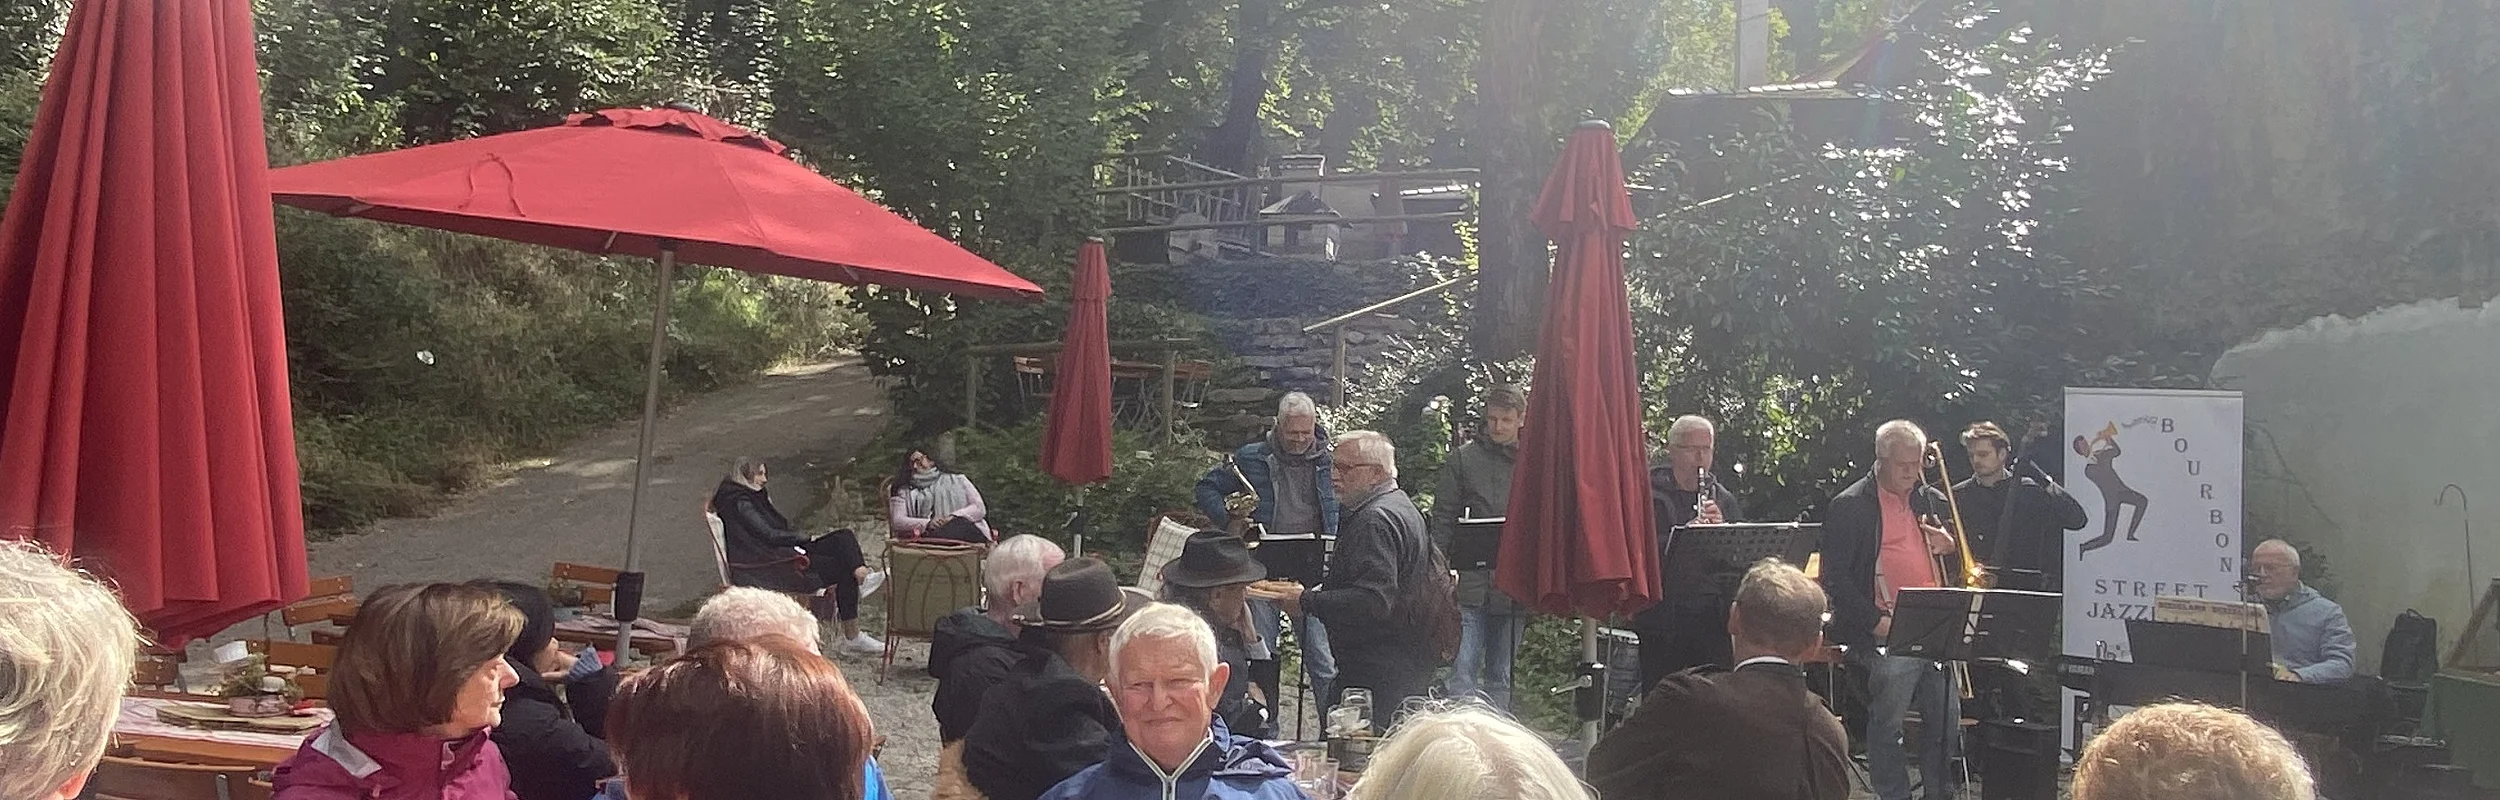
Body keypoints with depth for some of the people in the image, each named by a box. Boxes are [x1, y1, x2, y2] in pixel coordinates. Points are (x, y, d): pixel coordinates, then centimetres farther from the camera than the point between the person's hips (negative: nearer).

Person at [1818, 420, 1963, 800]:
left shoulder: (1933, 501, 17)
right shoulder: (1849, 506, -3)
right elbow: (1835, 578, -7)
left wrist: (1950, 547, 2)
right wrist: (1876, 622, -14)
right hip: (1887, 636, -6)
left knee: (1947, 720, 8)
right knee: (1888, 726, -5)